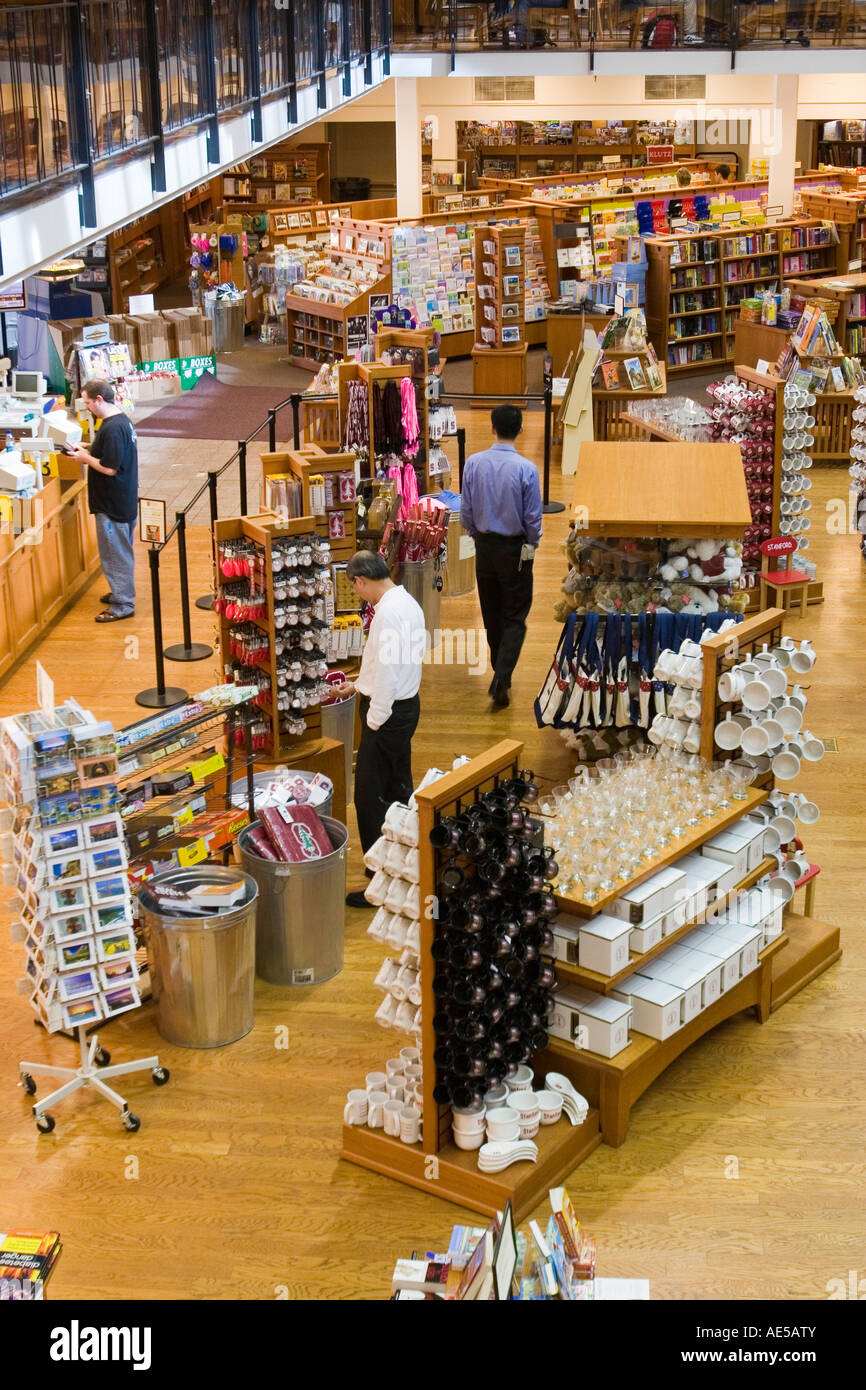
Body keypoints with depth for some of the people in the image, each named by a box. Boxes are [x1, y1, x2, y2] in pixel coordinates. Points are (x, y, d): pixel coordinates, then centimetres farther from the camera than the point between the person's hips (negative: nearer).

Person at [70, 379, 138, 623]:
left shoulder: (112, 428, -25)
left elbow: (109, 468, -25)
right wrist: (89, 453, 7)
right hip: (124, 500, 10)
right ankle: (121, 592, 35)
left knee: (115, 553, 0)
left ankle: (122, 605, 8)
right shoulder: (122, 419, 7)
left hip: (113, 505, -10)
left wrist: (86, 457, -11)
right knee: (121, 550, 21)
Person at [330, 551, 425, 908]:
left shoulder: (387, 612, -22)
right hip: (407, 705, 10)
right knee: (399, 789, 19)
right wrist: (359, 685, 26)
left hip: (388, 713, -10)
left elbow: (387, 669, -25)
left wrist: (374, 720, -18)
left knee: (370, 798, -3)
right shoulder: (408, 603, 9)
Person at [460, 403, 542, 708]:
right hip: (516, 549, -3)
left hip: (485, 546, 3)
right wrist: (532, 544, 8)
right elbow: (533, 516, -10)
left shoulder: (474, 464, -8)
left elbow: (466, 511, -1)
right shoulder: (526, 469, -17)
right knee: (515, 617, 4)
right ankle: (501, 678, -11)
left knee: (491, 614, 17)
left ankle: (501, 674, 30)